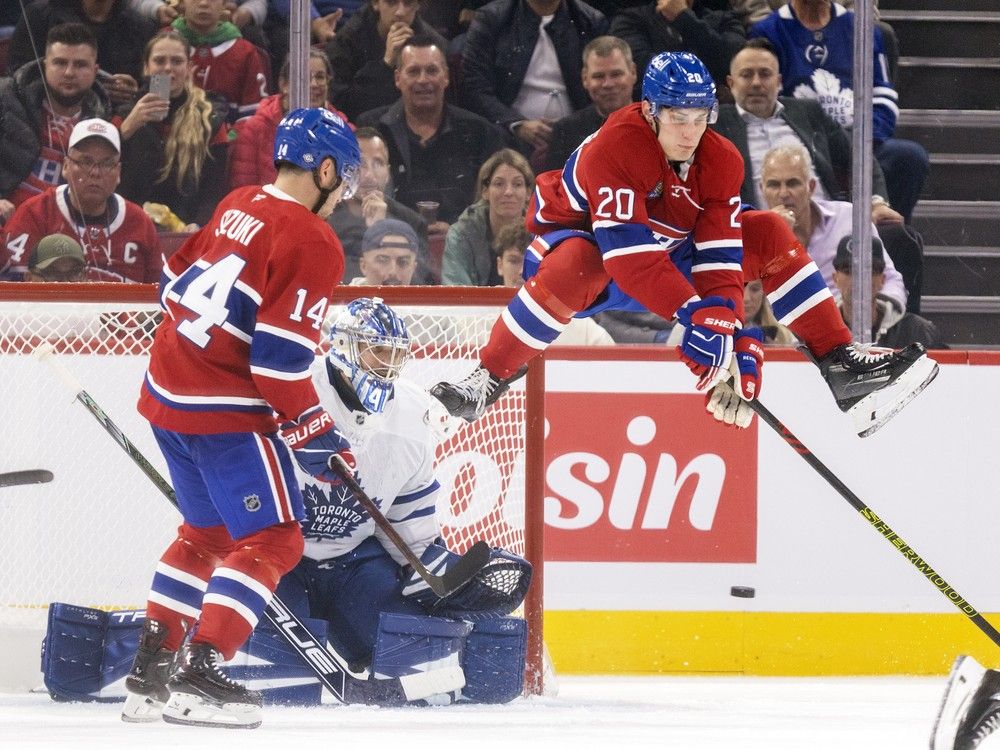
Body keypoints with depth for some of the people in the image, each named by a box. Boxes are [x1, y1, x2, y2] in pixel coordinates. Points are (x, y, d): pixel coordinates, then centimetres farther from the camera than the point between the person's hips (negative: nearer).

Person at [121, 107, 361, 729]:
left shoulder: (239, 207, 9)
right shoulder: (313, 243, -15)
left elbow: (176, 281, 20)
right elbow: (280, 355, -20)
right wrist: (314, 433, -9)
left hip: (168, 391, 9)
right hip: (226, 412, -9)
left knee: (208, 532, 22)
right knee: (273, 539, -5)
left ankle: (151, 667, 21)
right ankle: (199, 675, -15)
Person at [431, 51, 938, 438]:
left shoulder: (720, 162, -13)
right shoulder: (614, 148, -32)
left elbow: (719, 260, -18)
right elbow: (629, 251, -40)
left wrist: (739, 344, -31)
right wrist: (693, 318, -48)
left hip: (671, 252, 6)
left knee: (768, 236, -7)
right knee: (575, 266, -43)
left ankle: (839, 361, -5)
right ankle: (488, 379, -34)